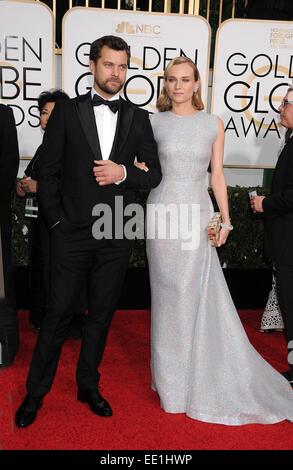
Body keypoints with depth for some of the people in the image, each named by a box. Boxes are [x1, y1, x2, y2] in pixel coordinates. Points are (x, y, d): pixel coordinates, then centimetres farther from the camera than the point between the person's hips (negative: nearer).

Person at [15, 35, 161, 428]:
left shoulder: (138, 118, 6)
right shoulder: (67, 111, 2)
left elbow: (154, 174, 6)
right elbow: (47, 171, 1)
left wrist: (124, 173, -13)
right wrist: (56, 220, -5)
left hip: (116, 237, 2)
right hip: (72, 234, -2)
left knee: (101, 315, 13)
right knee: (58, 314, 6)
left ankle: (88, 386, 32)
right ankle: (36, 392, 24)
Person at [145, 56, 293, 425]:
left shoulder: (213, 124, 6)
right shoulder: (153, 122, 5)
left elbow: (217, 176, 6)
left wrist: (225, 219, 1)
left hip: (198, 215, 0)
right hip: (162, 214, 0)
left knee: (200, 296, 3)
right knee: (169, 295, 6)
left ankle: (200, 377, 24)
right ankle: (171, 378, 24)